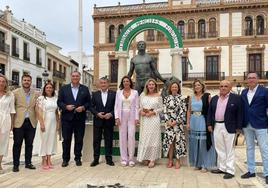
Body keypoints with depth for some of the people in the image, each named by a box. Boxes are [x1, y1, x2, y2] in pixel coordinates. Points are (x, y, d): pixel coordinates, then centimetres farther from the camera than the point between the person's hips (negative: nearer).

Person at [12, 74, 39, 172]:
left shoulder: (36, 94, 7)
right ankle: (16, 164, 14)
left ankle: (28, 163, 22)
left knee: (29, 144, 10)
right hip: (19, 122, -2)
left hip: (31, 122, 3)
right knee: (17, 144, 4)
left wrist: (37, 120, -3)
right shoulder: (16, 92, -1)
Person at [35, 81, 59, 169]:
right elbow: (39, 112, -9)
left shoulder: (55, 99, 10)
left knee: (52, 140, 6)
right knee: (44, 140, 1)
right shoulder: (41, 98, -4)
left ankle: (49, 160, 13)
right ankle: (44, 161, 9)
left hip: (53, 123, 5)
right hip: (44, 122, -5)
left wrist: (58, 123, 9)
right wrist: (41, 123, -16)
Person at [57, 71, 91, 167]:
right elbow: (59, 102, 4)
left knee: (79, 140, 6)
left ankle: (78, 158, 18)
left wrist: (83, 107, -12)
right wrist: (66, 106, -14)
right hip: (67, 118, 0)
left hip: (80, 118, 1)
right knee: (66, 139, 4)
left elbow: (88, 102, 6)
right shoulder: (64, 88, 8)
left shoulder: (85, 89, 8)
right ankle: (65, 159, 15)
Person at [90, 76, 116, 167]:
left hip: (109, 121, -1)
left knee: (109, 140, 5)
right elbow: (91, 107, 5)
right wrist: (97, 113, -11)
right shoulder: (95, 94, 7)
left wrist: (111, 114, -14)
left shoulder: (113, 94, 3)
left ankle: (109, 159, 14)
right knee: (96, 140, 5)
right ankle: (96, 159, 14)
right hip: (98, 120, 1)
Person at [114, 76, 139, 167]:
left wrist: (136, 118, -4)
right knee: (122, 137, 2)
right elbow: (116, 106, 6)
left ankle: (131, 158, 4)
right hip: (122, 116, 1)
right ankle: (124, 159, 9)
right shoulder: (119, 92, 8)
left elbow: (136, 106, 3)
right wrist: (117, 117, -3)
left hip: (131, 116, -1)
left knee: (131, 136, -7)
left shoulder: (135, 92, 5)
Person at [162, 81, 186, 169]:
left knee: (178, 141, 0)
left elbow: (182, 111, -3)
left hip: (178, 123, -2)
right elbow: (165, 111, 5)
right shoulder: (166, 98, 8)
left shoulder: (181, 98, 1)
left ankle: (178, 161, 10)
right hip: (169, 123, 2)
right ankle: (170, 160, 13)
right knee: (169, 141, 3)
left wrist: (176, 121, -10)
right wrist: (168, 121, -7)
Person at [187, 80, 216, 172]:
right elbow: (189, 110, 11)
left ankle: (205, 165, 10)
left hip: (203, 122, -4)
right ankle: (197, 163, 21)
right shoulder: (191, 97, 9)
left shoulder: (207, 96, -2)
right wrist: (188, 122, 6)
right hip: (194, 122, 4)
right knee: (195, 143, 9)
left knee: (204, 143, -1)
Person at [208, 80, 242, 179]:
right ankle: (222, 168, 24)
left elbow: (239, 113, -5)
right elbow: (210, 112, 13)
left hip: (229, 127, -5)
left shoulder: (236, 98, -4)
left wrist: (238, 127, -8)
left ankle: (230, 171, 9)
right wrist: (209, 124, 7)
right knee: (219, 149, 13)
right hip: (216, 126, 5)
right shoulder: (214, 99, 11)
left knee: (229, 150, 2)